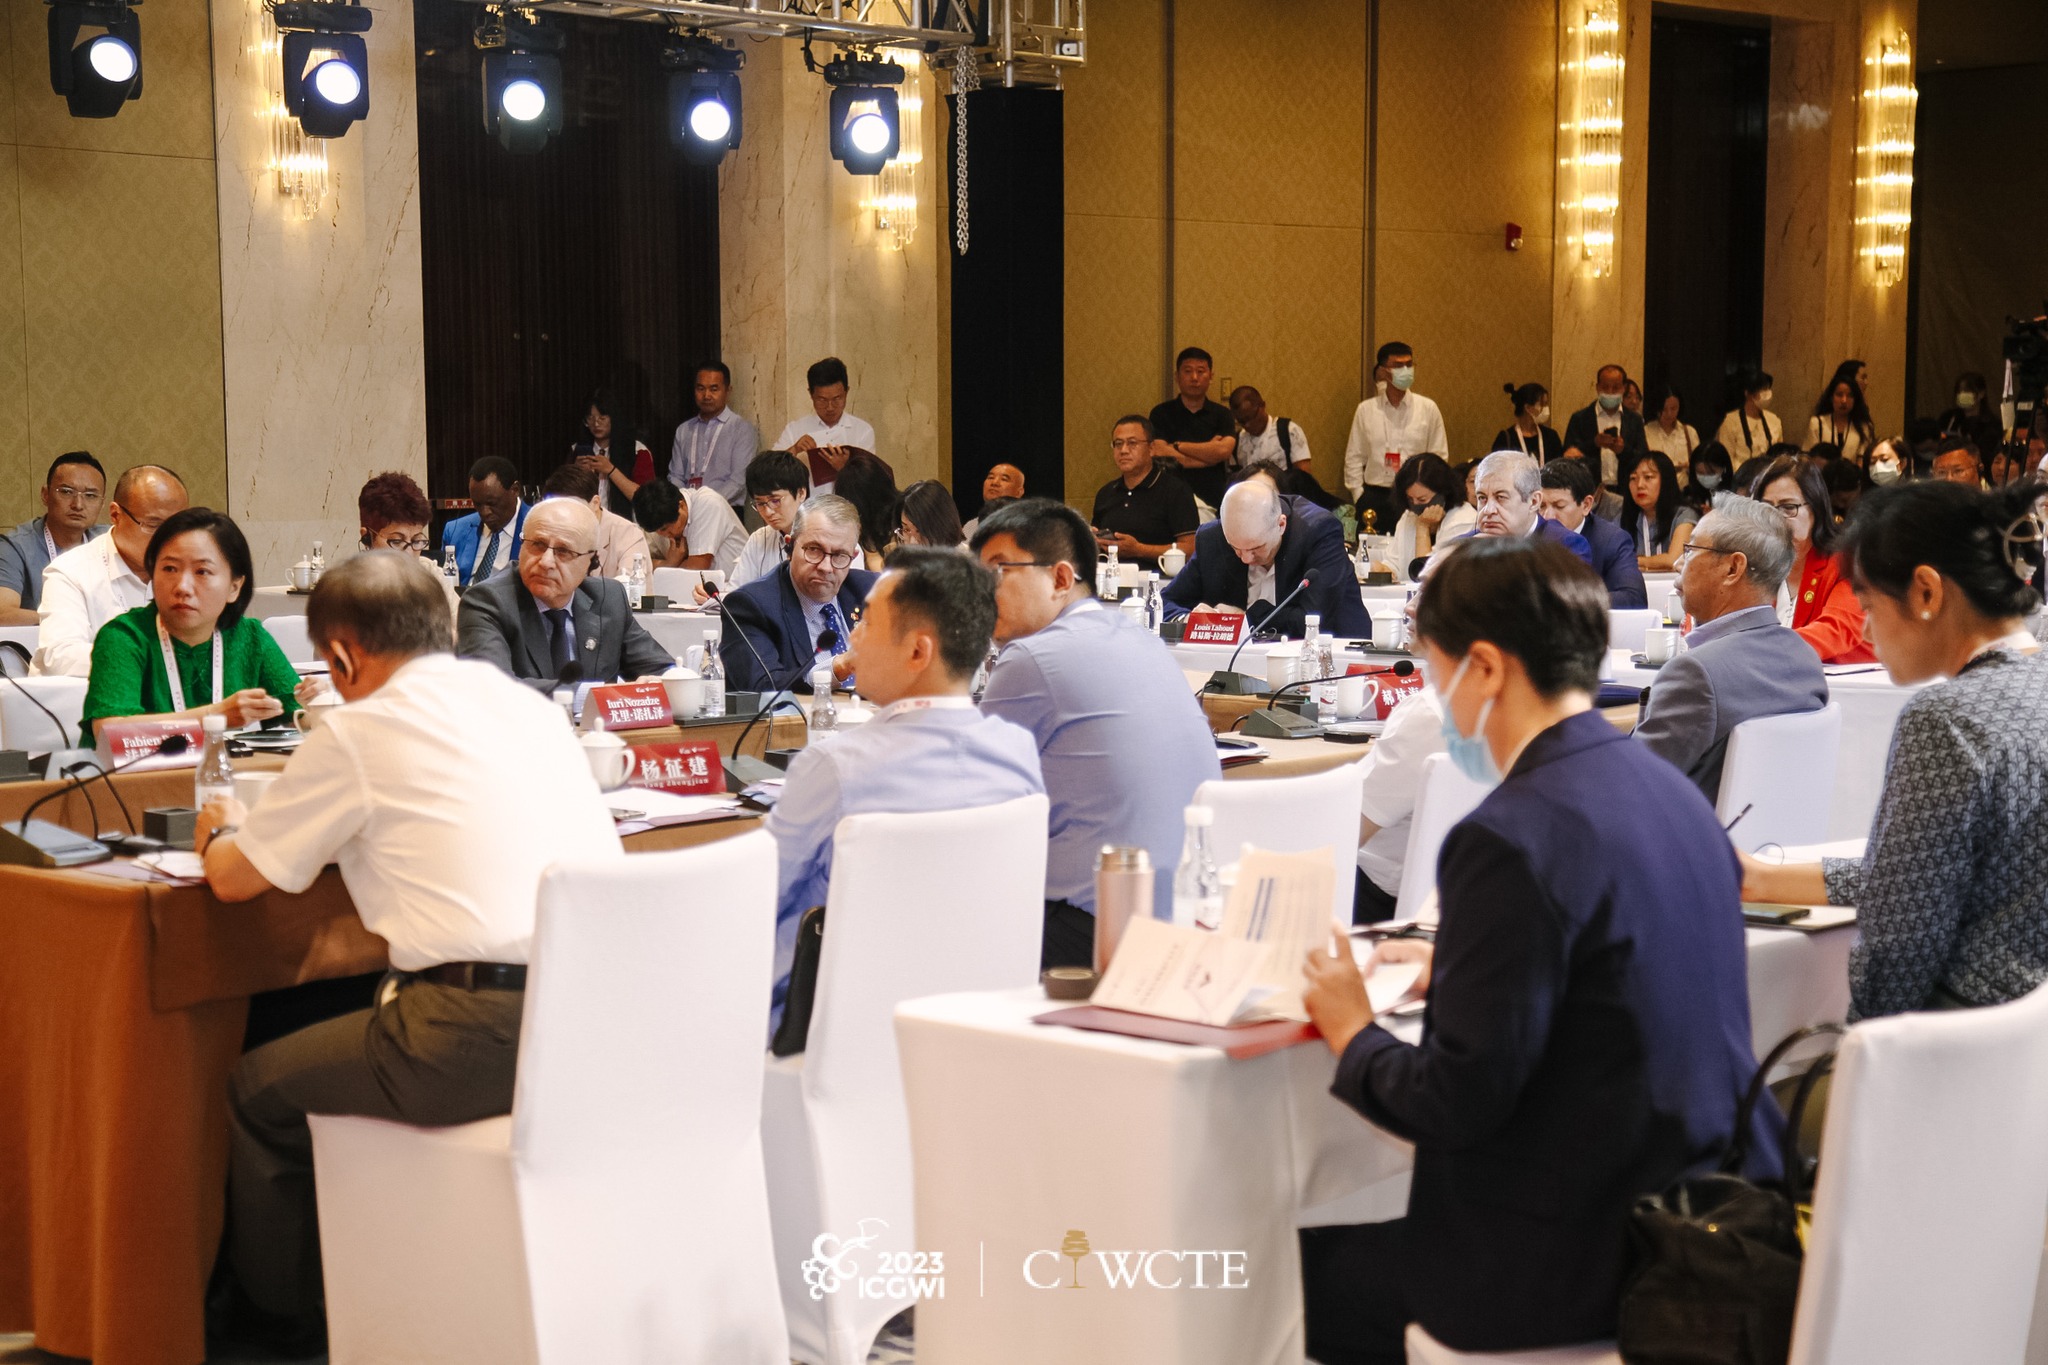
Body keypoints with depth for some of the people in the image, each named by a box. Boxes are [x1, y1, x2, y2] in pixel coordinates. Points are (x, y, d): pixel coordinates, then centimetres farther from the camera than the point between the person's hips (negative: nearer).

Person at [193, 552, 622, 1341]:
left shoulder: (358, 733, -1)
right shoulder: (525, 702, 18)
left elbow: (234, 878, 9)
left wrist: (220, 832, 30)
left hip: (486, 1033, -8)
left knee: (259, 1092, 15)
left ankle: (279, 1323, 29)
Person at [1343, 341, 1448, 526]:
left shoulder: (1428, 409, 4)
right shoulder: (1366, 410, 6)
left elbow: (1439, 457, 6)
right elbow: (1354, 458, 9)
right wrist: (1359, 495, 2)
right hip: (1375, 496, 1)